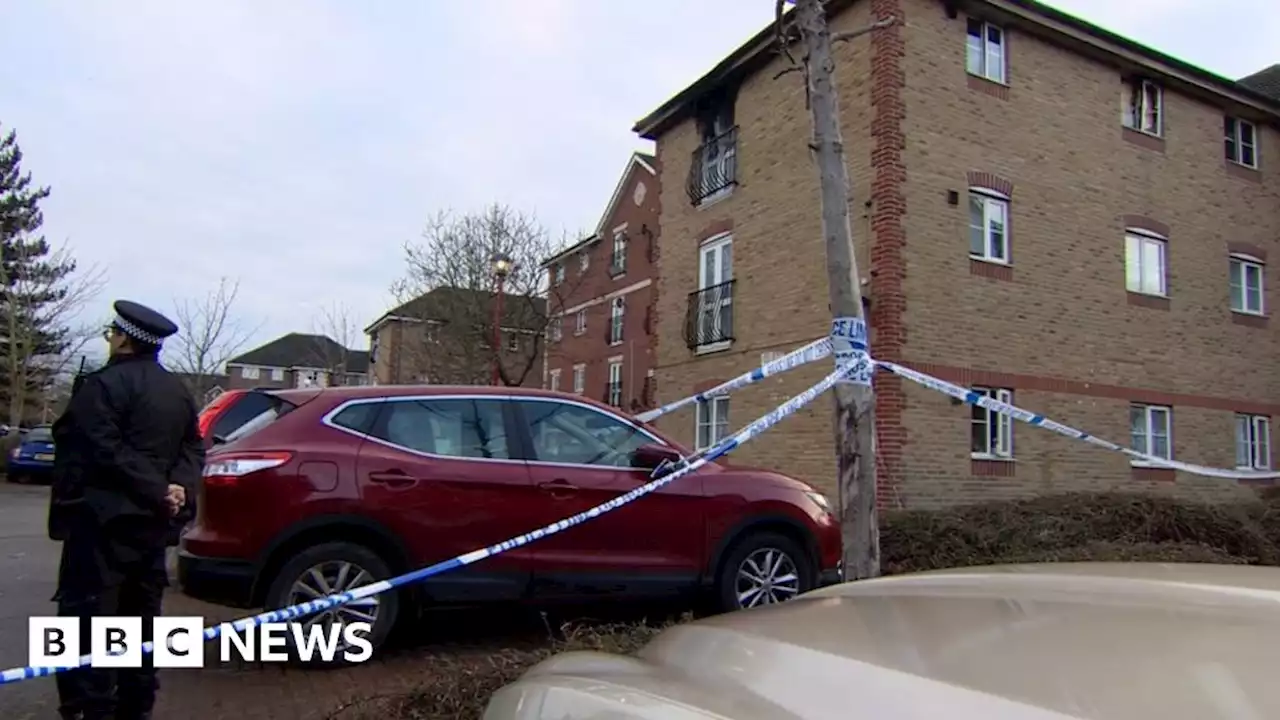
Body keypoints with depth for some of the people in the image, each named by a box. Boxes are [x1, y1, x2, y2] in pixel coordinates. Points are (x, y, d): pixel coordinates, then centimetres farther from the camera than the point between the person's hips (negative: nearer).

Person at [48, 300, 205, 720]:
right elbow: (193, 449, 11)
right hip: (153, 522, 8)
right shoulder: (179, 392, 15)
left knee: (88, 622, -4)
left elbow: (103, 452, -19)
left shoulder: (102, 385, -11)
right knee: (141, 618, 15)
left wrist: (158, 491, -17)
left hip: (103, 520, -8)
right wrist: (178, 488, -4)